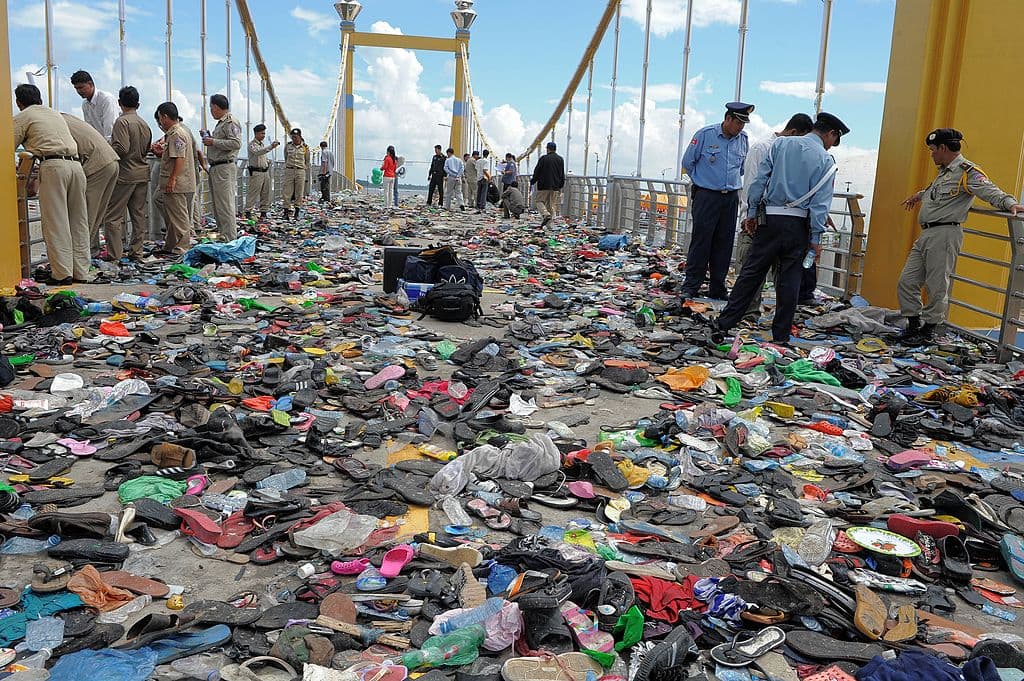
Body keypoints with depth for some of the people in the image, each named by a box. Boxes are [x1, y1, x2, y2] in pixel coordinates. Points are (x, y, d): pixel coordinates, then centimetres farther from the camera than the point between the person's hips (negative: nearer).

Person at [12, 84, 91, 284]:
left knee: (56, 223, -3)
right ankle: (81, 272, 9)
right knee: (78, 221, 7)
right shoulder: (55, 114, 27)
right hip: (75, 164, 6)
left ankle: (62, 274, -5)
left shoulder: (22, 117, 9)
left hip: (53, 166, -6)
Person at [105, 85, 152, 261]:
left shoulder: (122, 121, -11)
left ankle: (115, 254, -3)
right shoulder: (145, 124, 12)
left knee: (113, 215, -2)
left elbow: (122, 148, -20)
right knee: (139, 214, 10)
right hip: (143, 173, 7)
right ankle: (136, 251, 13)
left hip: (125, 174, -7)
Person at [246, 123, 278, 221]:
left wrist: (268, 160, 11)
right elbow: (258, 152, -29)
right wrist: (271, 146, -38)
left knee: (265, 193, 8)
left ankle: (264, 211, 14)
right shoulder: (252, 144, -8)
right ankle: (248, 211, -6)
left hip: (265, 172, 8)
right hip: (256, 172, -8)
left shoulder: (262, 144, 19)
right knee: (253, 193, -8)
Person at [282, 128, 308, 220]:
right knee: (287, 192, -3)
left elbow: (307, 161, 14)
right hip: (289, 170, 1)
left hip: (300, 171, -1)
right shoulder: (288, 145, 3)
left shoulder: (305, 147, 1)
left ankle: (297, 212, 9)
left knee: (299, 193, 2)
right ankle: (286, 212, -1)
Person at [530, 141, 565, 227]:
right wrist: (560, 186, 21)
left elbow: (537, 172, -4)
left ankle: (546, 214, -20)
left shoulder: (543, 159, -7)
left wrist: (532, 181, 10)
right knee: (552, 204, 8)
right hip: (555, 186, 4)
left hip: (544, 185, -4)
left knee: (540, 201, 6)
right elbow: (562, 174, 13)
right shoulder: (560, 159, 9)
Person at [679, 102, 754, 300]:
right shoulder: (705, 134, -6)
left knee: (724, 243, 5)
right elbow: (688, 162, 4)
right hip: (706, 196, -4)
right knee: (701, 241, -6)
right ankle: (690, 287, 0)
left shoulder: (743, 139, 8)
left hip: (731, 197, 4)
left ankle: (718, 288, 13)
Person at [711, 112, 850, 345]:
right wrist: (816, 238, -3)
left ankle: (723, 324, 1)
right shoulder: (826, 161, 0)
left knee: (751, 272, 5)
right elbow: (820, 202, -5)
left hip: (770, 219, 2)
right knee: (789, 280, 6)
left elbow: (760, 179, 3)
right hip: (798, 225, -2)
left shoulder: (780, 144, 6)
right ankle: (781, 336, 11)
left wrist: (751, 212, 7)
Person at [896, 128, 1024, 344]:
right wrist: (919, 195, 55)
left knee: (936, 287, -2)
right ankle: (914, 324, 19)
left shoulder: (967, 172, -10)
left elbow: (990, 191, -20)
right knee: (907, 282, 9)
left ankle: (928, 330, 9)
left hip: (945, 234, -9)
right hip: (926, 235, 9)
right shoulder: (944, 171, 20)